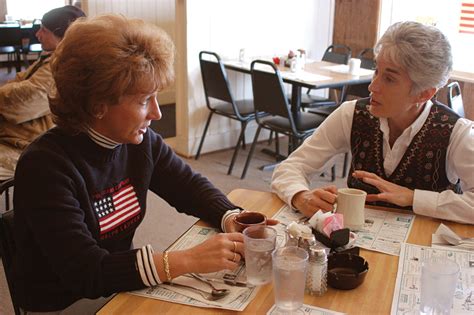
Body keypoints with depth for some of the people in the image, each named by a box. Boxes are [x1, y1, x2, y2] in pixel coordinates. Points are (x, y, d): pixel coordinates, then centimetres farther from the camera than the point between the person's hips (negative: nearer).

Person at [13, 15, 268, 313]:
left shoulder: (140, 141, -7)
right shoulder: (46, 166, -26)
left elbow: (190, 186, 5)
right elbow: (85, 272, -30)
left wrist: (232, 219, -15)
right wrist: (189, 259, -37)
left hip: (121, 286, 6)